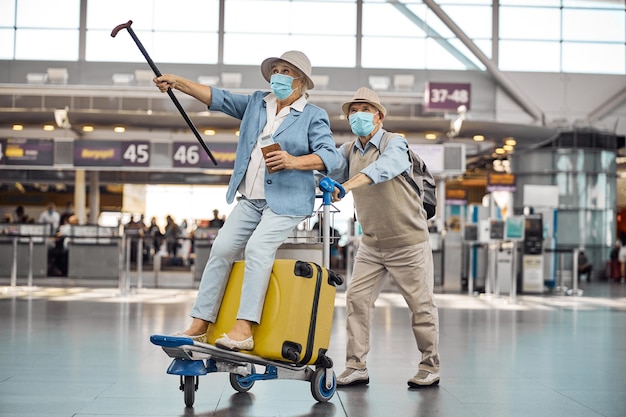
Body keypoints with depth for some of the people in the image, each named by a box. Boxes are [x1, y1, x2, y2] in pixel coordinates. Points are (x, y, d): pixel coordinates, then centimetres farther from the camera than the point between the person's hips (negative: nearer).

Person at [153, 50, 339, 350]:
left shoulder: (314, 116, 0)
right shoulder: (255, 103, 16)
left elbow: (329, 155, -11)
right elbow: (217, 98, 12)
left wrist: (294, 162, -27)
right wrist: (178, 83, 1)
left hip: (286, 201, -6)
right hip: (250, 201, 6)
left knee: (257, 247, -24)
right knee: (222, 249, -4)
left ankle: (244, 330, -27)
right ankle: (199, 324, 0)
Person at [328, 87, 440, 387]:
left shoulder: (395, 144, -12)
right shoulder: (348, 151, 8)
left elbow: (382, 168, -34)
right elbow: (331, 171, -7)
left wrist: (348, 184, -49)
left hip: (408, 241, -5)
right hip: (371, 243, 5)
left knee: (421, 304, 2)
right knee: (356, 299, -2)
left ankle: (430, 366, 15)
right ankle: (356, 366, 4)